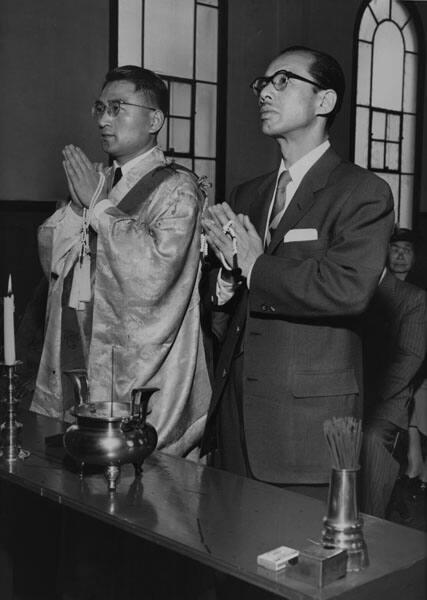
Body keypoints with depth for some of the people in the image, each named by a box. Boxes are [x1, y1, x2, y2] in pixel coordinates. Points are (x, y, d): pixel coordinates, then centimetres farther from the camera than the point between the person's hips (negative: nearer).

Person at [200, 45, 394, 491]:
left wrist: (256, 268, -11)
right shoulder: (247, 196, 14)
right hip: (233, 410, 6)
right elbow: (223, 304, 14)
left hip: (307, 420, -6)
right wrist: (228, 270, -9)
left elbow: (348, 289, -23)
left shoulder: (363, 193, -6)